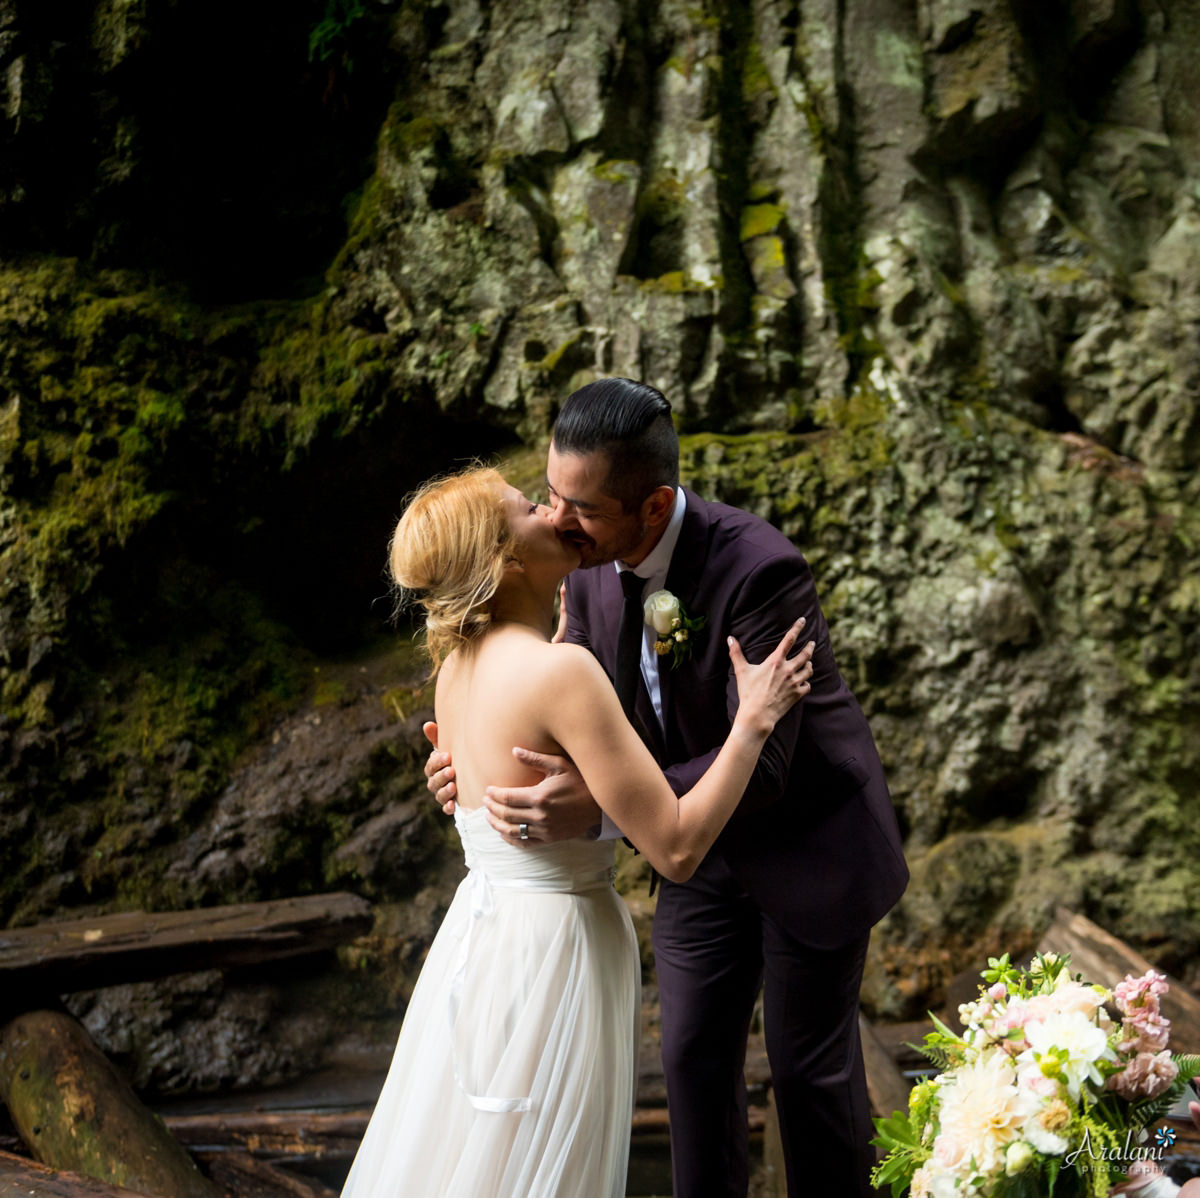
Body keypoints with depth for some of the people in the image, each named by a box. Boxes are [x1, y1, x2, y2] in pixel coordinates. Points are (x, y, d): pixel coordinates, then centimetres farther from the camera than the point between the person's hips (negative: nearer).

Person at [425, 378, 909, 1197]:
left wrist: (601, 807, -47)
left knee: (810, 1067, 9)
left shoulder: (761, 570, -33)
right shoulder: (592, 568, -11)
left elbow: (759, 763, -35)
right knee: (694, 1055, 13)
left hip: (808, 847, -6)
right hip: (706, 848, 6)